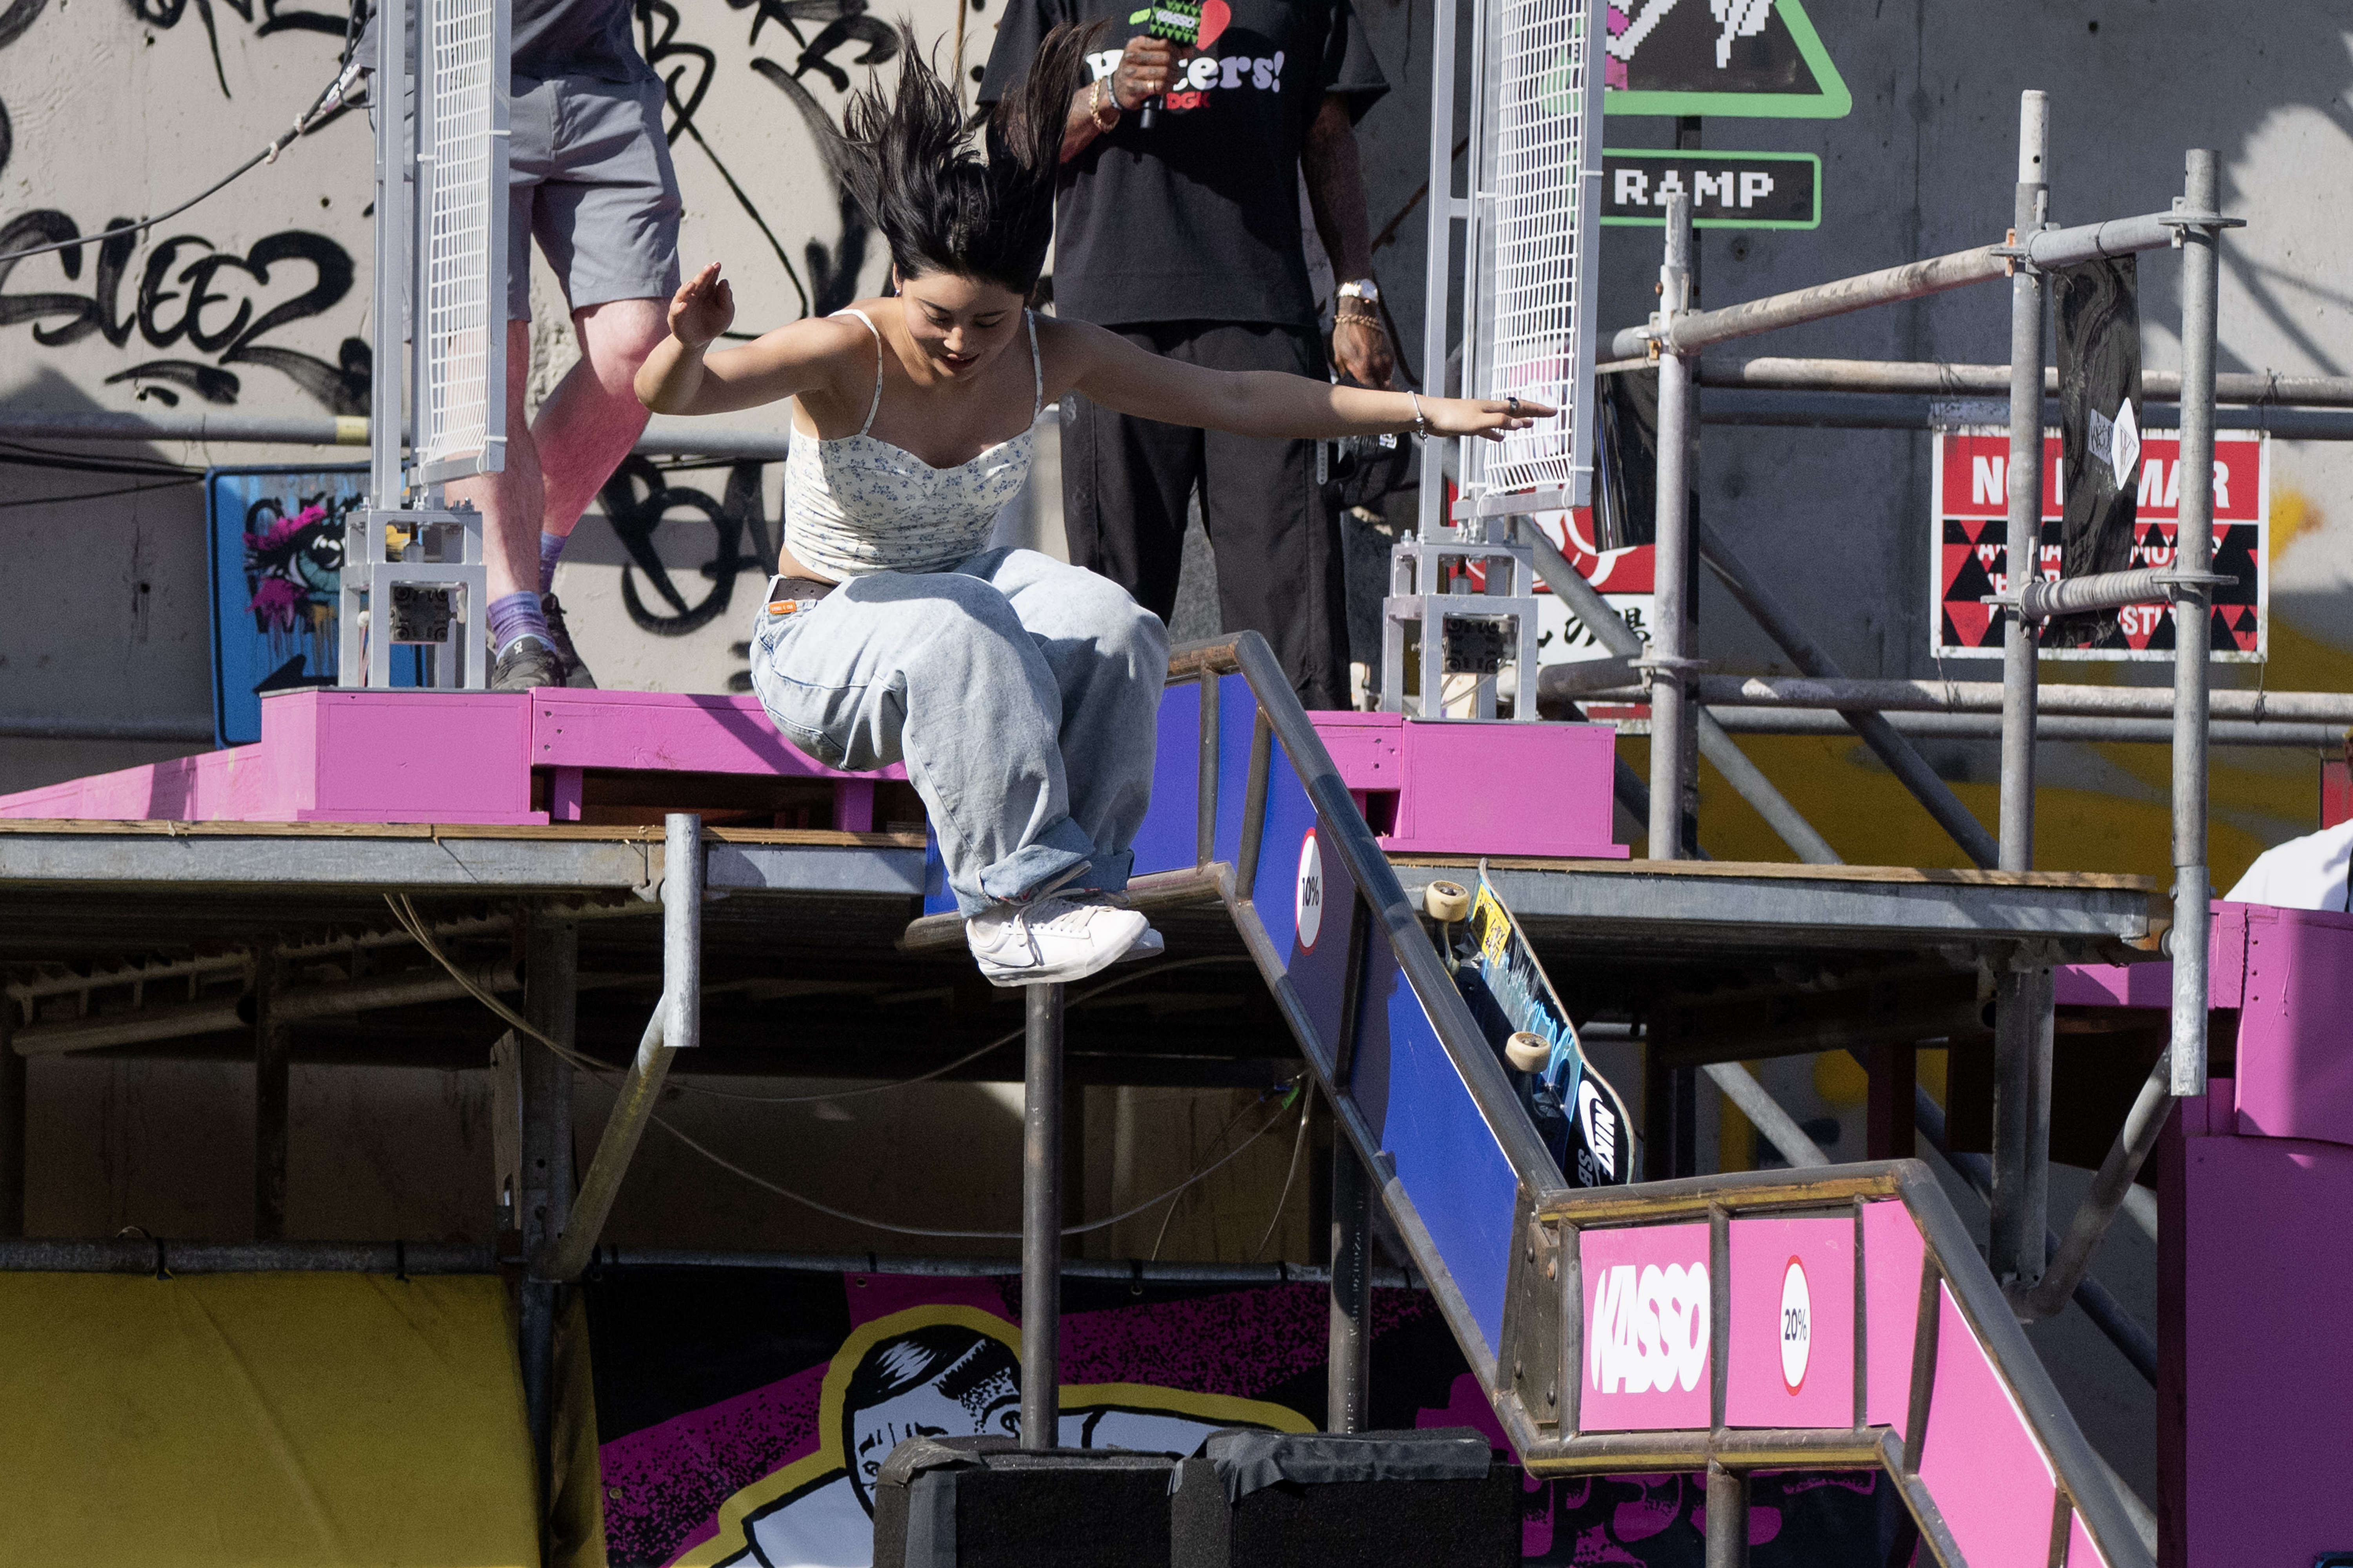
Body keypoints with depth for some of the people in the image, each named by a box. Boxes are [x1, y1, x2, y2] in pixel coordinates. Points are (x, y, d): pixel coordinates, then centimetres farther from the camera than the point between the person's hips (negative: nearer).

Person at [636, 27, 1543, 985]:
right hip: (821, 643, -5)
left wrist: (1421, 412, 2)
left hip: (959, 597, 5)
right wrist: (688, 342, -59)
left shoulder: (1049, 359, -5)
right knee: (958, 638, -38)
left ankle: (1079, 883, -19)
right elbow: (670, 395, -34)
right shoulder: (846, 358, -21)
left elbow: (1235, 401, 2)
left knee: (1113, 626, -25)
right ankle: (1017, 898, -38)